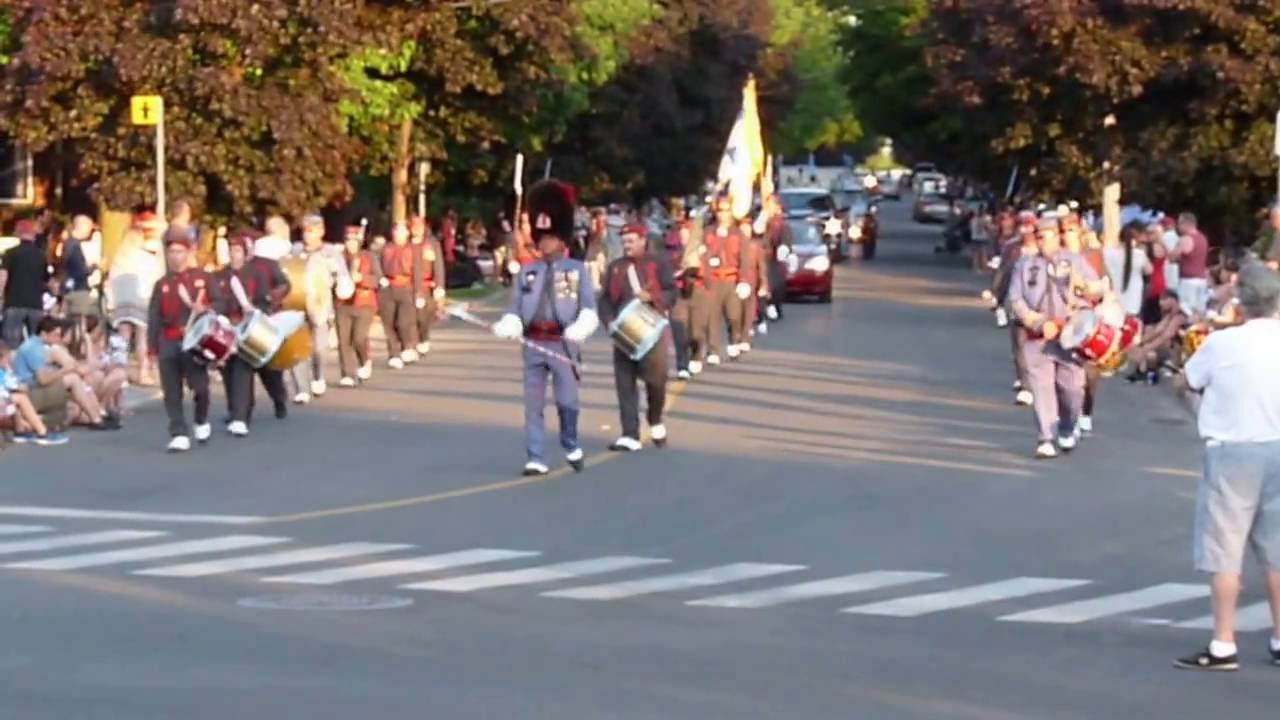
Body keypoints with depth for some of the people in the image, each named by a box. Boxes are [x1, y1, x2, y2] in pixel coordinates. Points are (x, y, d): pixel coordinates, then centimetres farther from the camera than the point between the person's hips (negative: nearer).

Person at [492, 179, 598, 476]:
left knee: (567, 401, -8)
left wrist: (580, 329, -22)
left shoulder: (577, 270, 6)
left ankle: (571, 446, 17)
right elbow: (514, 309, 8)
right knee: (533, 404, 2)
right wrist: (506, 327, -14)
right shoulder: (527, 272, 13)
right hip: (533, 344, 3)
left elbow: (589, 307, -2)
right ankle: (536, 460, 6)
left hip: (562, 344, -3)